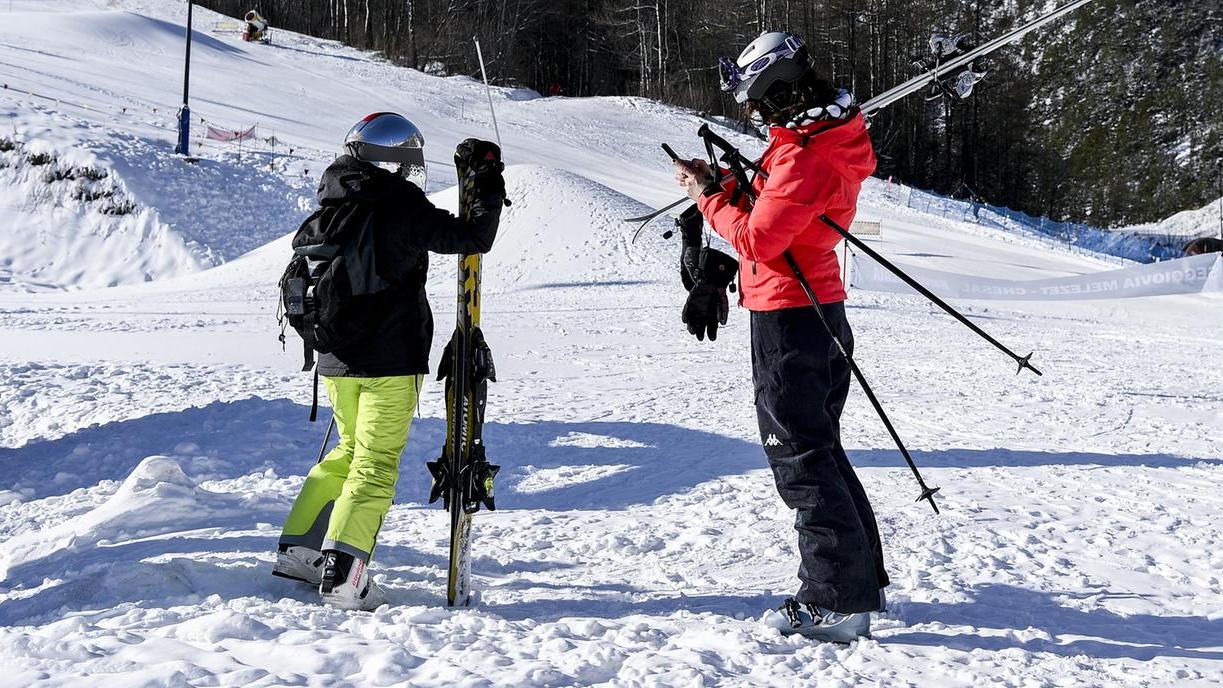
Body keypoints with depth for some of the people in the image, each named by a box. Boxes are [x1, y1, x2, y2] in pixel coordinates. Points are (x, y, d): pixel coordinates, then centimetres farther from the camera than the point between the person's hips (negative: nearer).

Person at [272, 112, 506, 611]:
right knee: (376, 463, -1)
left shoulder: (327, 214, 8)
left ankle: (299, 550, 22)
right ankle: (343, 575, -7)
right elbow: (474, 237, -9)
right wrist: (488, 184, 3)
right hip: (391, 361, -7)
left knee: (350, 449, 22)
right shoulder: (404, 209, -11)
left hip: (336, 361, 7)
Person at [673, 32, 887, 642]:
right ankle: (860, 577, 27)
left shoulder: (803, 156, -22)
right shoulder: (830, 136, 10)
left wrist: (709, 195, -8)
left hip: (788, 318, -10)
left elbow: (759, 240, -21)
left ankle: (837, 602, 0)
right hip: (822, 312, 10)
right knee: (818, 447, 18)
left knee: (800, 456, -4)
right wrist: (726, 186, 3)